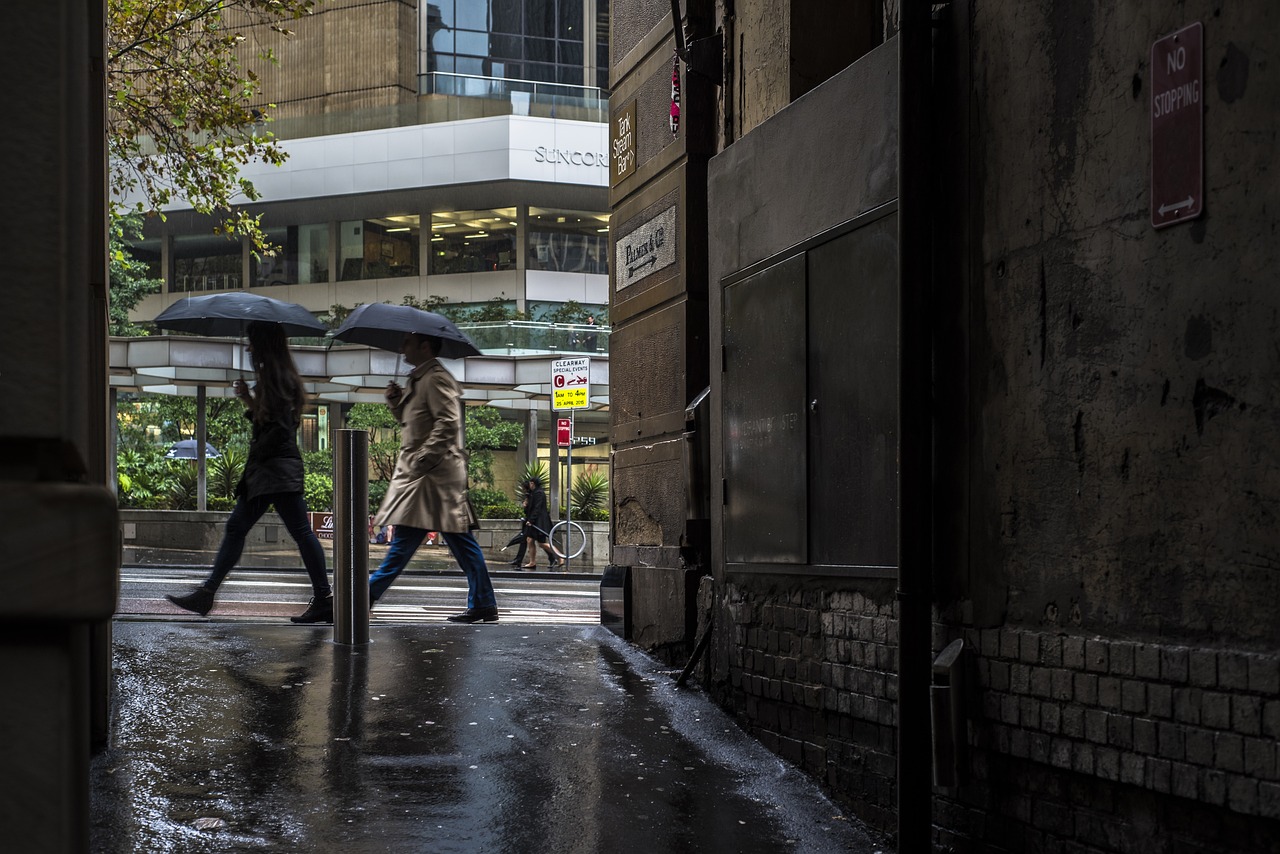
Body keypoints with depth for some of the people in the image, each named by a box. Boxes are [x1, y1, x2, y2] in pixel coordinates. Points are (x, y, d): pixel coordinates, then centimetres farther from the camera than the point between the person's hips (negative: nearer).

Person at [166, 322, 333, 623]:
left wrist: (256, 456, -10)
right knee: (236, 527, 10)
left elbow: (280, 428, -19)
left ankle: (324, 600, -5)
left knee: (301, 532, -7)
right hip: (265, 471, 11)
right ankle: (206, 594, 12)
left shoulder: (278, 377, -12)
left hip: (277, 468, -11)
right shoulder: (273, 376, 17)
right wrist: (248, 399, 10)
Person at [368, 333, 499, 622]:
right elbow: (413, 422, 29)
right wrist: (397, 401, 11)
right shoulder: (419, 379, 21)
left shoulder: (436, 378, -11)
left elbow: (447, 423, -21)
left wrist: (423, 458, -24)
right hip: (418, 472, 10)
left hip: (434, 473, -10)